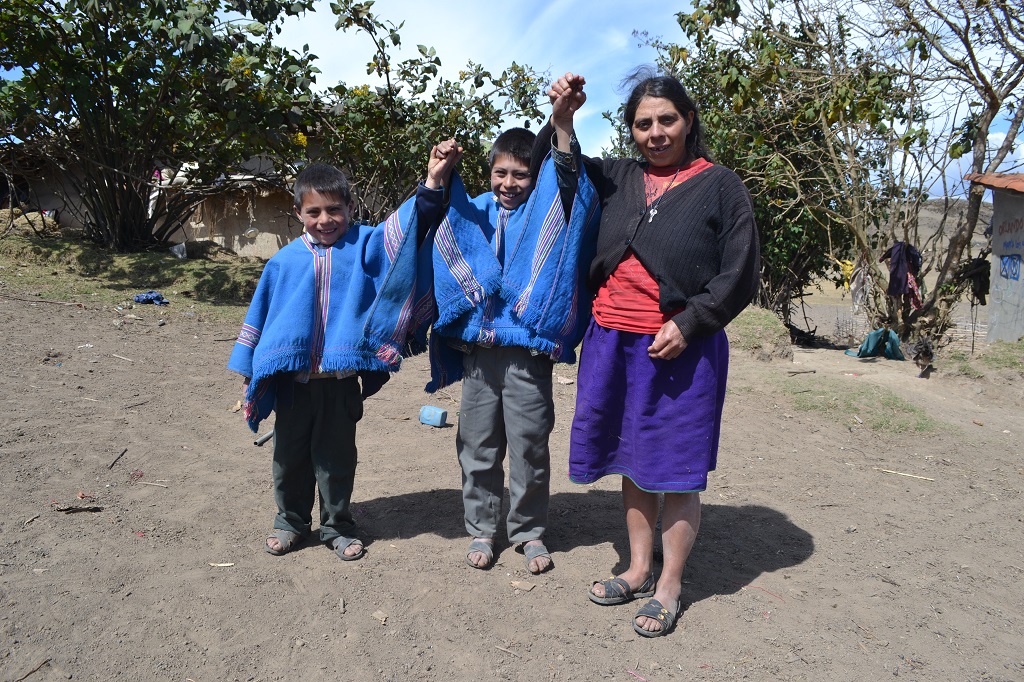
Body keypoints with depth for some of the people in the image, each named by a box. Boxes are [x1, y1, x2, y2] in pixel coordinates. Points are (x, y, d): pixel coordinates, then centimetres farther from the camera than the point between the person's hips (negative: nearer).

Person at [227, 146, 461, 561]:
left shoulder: (366, 245, -2)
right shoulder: (284, 261, 2)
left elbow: (408, 225, -13)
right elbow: (260, 314, 8)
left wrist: (433, 182, -29)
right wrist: (248, 368, 10)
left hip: (342, 381, -1)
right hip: (291, 380, 2)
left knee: (338, 456, 11)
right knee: (290, 455, 15)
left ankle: (337, 525, 28)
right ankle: (291, 520, 34)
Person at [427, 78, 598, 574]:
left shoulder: (546, 211, 1)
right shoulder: (474, 212, 10)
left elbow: (569, 181, -16)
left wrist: (562, 125, -33)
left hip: (529, 351, -2)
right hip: (477, 350, 3)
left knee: (530, 445, 6)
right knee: (478, 444, 11)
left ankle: (529, 530, 23)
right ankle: (482, 528, 26)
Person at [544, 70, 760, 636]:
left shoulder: (720, 186, -1)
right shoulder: (616, 179, 10)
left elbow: (740, 274, -3)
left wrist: (687, 324, -13)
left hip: (680, 348, -4)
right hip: (612, 341, 4)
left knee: (676, 468, 3)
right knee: (632, 462, 14)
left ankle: (670, 586, 20)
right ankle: (639, 569, 30)